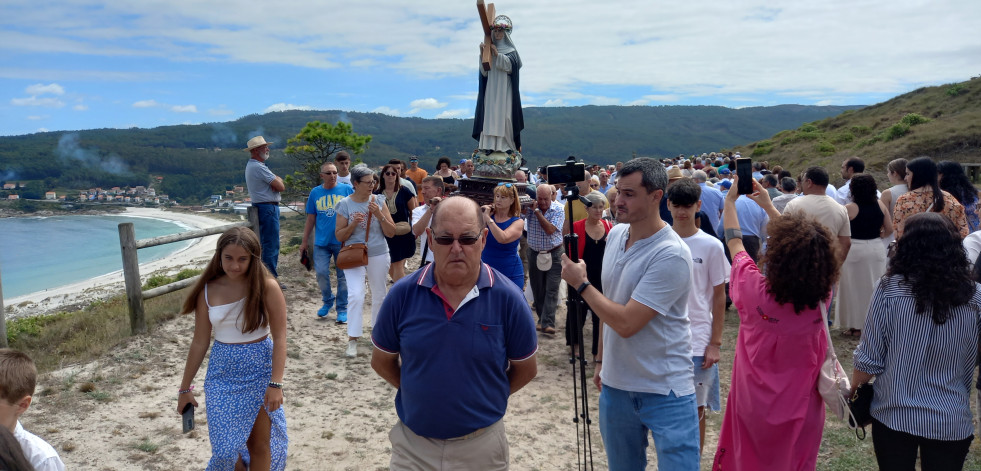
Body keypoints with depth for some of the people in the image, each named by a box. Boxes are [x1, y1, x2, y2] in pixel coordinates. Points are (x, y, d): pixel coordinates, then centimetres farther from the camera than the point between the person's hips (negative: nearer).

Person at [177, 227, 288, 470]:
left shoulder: (267, 287, -13)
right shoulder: (209, 291, -4)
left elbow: (279, 338, -12)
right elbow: (200, 342, 2)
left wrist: (276, 383, -18)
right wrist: (185, 388, 7)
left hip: (259, 370, -2)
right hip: (222, 373, 2)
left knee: (260, 443, 8)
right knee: (226, 446, 2)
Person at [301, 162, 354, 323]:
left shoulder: (347, 189, -1)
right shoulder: (315, 192, 5)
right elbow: (310, 219, 10)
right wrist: (304, 241, 10)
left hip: (342, 241, -1)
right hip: (322, 242, 1)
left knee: (342, 275, 5)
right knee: (321, 273, -4)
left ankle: (342, 309, 18)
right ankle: (327, 301, 23)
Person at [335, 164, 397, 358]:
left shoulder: (379, 201, -1)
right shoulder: (345, 204, -5)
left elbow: (391, 232, -2)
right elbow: (339, 236, -3)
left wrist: (379, 215, -17)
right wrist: (353, 224, -19)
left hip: (379, 256, 2)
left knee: (379, 296, 14)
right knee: (355, 296, -15)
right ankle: (352, 340, -7)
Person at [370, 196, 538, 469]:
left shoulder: (508, 298, -13)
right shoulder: (402, 295, -9)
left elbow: (525, 369, -1)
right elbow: (382, 361, 4)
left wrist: (483, 399, 1)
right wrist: (422, 394, 3)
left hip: (482, 445, 0)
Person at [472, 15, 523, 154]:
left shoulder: (510, 51, 9)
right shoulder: (489, 49, 15)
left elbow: (510, 66, -8)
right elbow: (484, 72, 7)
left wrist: (497, 54, -13)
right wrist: (482, 55, -7)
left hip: (505, 89, -3)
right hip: (490, 89, 3)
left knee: (504, 116, -9)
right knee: (489, 115, -5)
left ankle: (506, 145, -9)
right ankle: (489, 146, -8)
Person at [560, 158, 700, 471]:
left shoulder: (671, 255, -23)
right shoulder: (615, 235, 1)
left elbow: (626, 323, -26)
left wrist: (580, 284, -15)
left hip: (665, 390, -7)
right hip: (615, 383, 7)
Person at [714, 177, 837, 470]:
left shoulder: (755, 291, -26)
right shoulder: (822, 295, -18)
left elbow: (734, 243, -7)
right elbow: (802, 248, 1)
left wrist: (730, 200, 8)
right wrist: (768, 206, 9)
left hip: (754, 404, -2)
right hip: (801, 405, 2)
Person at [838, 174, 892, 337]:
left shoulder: (849, 209, -14)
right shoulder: (880, 206, 0)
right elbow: (889, 229, 6)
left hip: (855, 250, -4)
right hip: (877, 249, 4)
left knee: (855, 288, 7)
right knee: (874, 287, 15)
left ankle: (856, 326, 12)